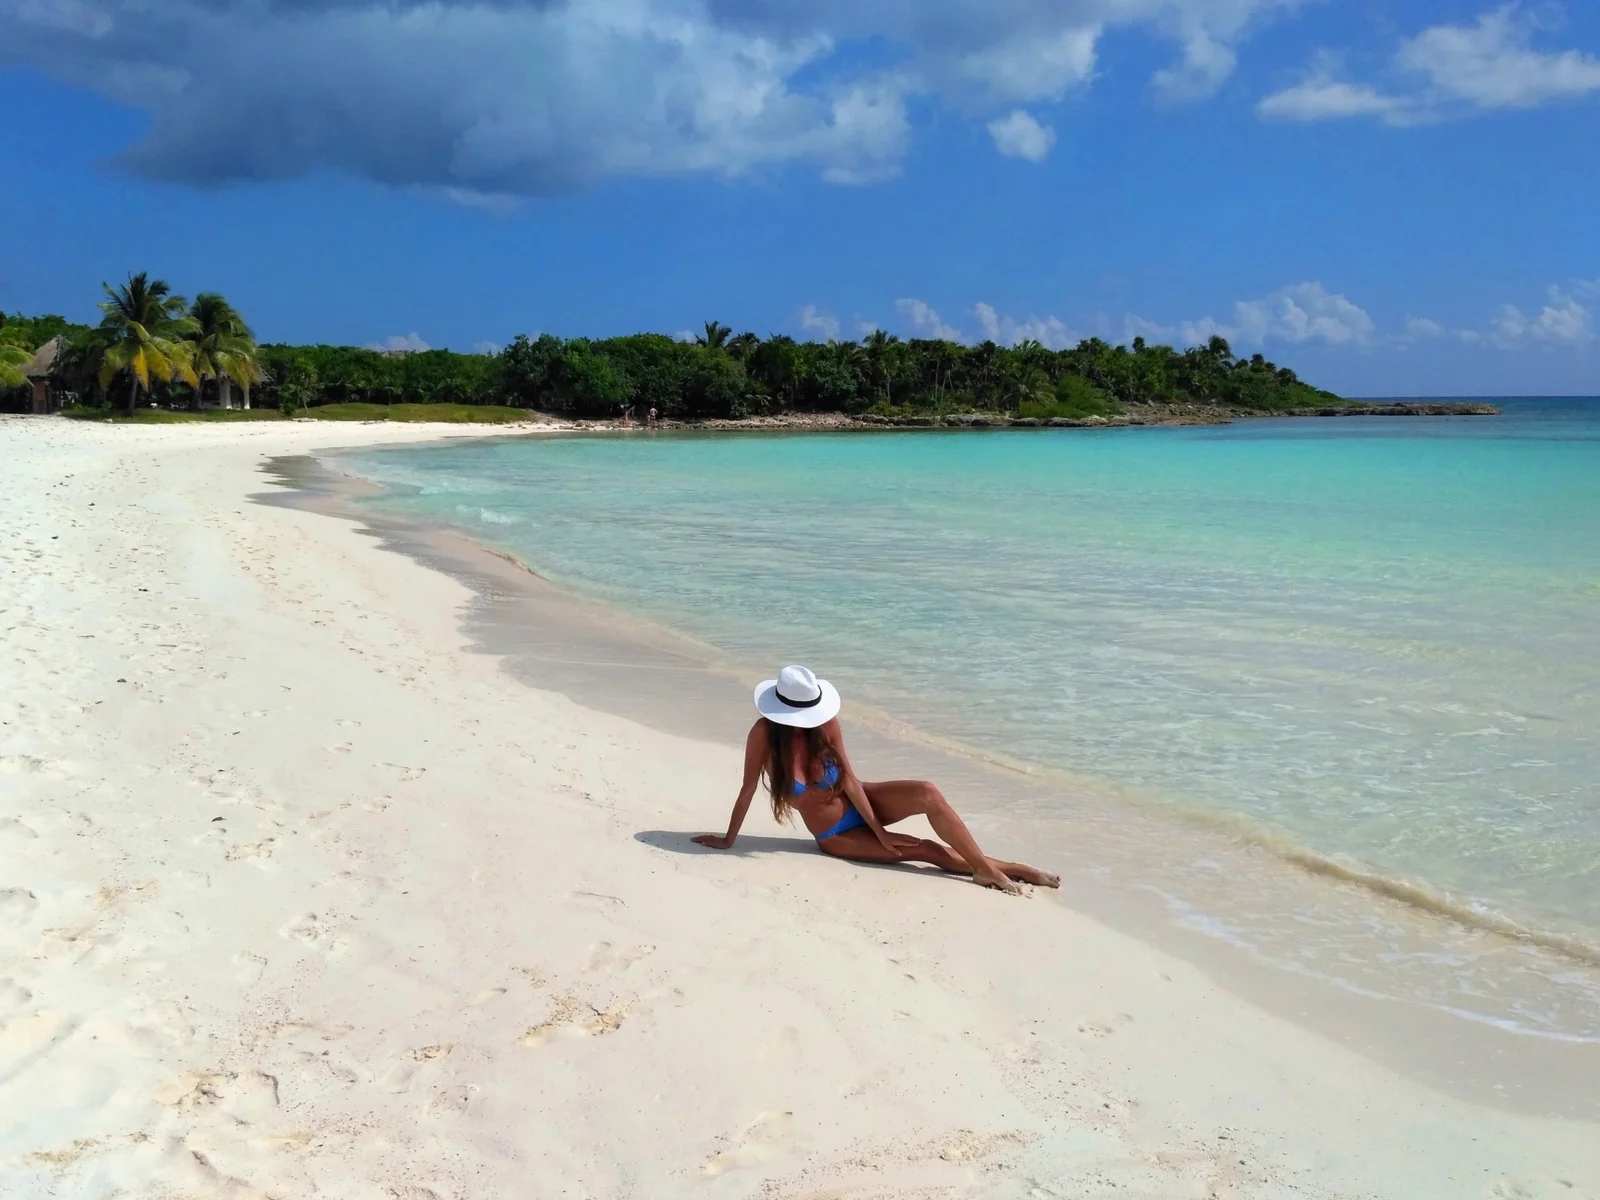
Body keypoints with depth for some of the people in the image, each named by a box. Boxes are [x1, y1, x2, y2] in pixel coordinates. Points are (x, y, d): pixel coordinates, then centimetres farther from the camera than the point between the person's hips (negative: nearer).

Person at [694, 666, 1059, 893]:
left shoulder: (826, 723, -16)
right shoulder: (764, 734, -25)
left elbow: (849, 778, -13)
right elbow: (748, 788, -16)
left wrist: (878, 829, -14)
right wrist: (728, 840, -9)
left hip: (858, 802, 3)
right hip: (835, 836, -2)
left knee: (928, 793, -24)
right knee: (927, 850, -13)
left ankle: (988, 868, -13)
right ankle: (1002, 869, 2)